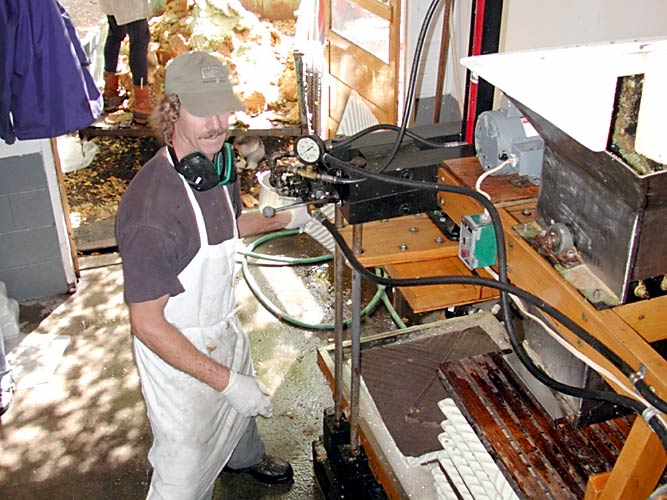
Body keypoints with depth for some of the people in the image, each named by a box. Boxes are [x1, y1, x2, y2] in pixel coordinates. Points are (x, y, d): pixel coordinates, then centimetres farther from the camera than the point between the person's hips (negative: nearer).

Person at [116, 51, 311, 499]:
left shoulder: (218, 163, -8)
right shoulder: (150, 208, -36)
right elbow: (147, 324, -31)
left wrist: (287, 219, 10)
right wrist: (226, 380, -30)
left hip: (225, 327, 9)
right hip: (175, 351, -8)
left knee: (241, 409, 35)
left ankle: (245, 457, 68)